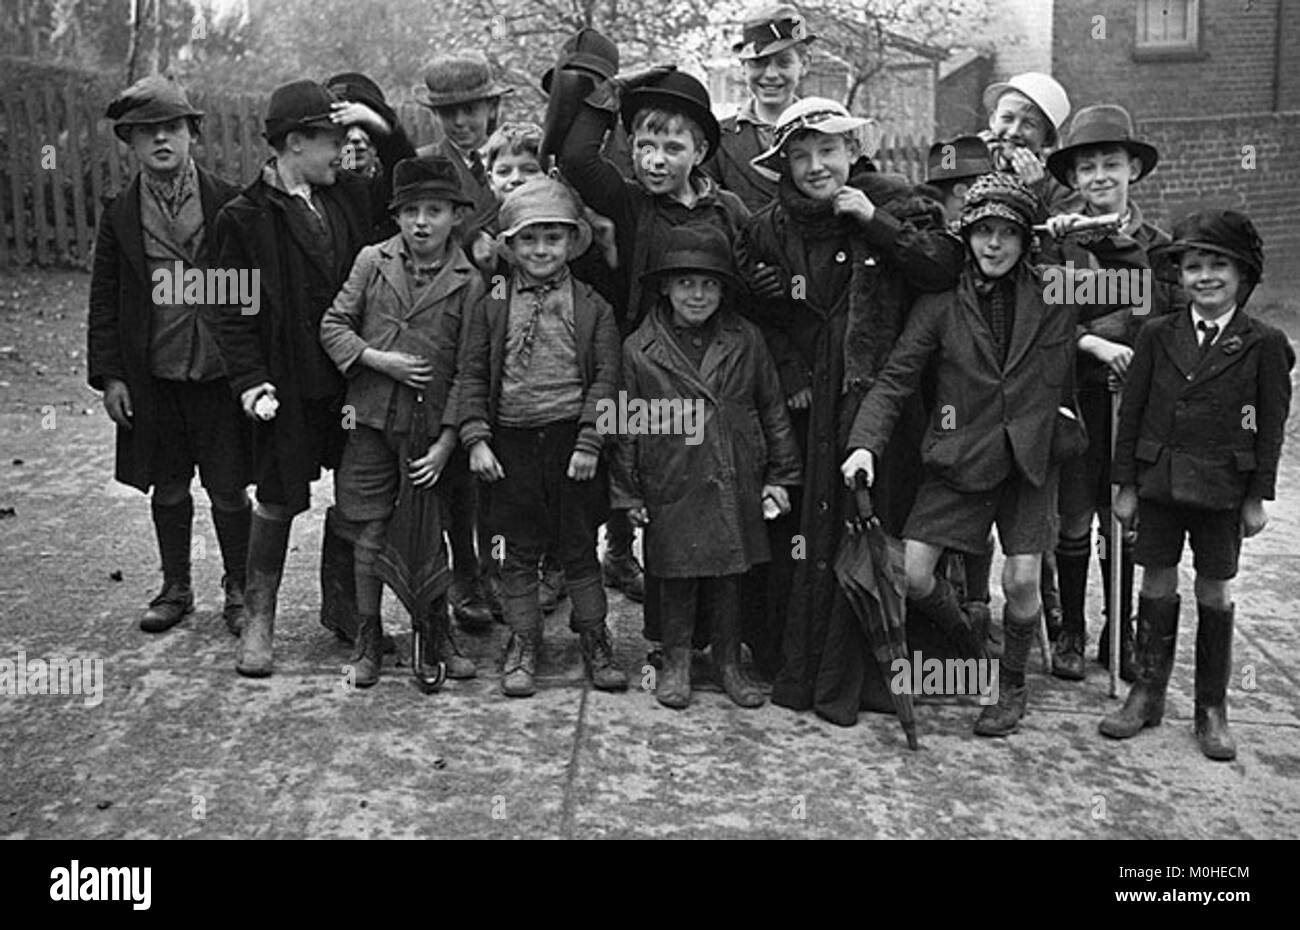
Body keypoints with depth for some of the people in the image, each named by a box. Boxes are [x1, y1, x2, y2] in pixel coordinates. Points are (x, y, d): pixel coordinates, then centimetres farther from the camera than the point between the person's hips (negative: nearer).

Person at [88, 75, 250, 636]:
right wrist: (108, 375, -1)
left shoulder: (230, 204, -2)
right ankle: (176, 588, 29)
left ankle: (237, 591, 21)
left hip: (220, 373, -2)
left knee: (229, 491, 5)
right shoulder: (119, 216, 4)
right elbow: (104, 302, 7)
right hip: (153, 377, 2)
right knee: (168, 489, 13)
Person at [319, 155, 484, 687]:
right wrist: (379, 359, -11)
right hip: (370, 420, 1)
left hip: (429, 427, -1)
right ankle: (368, 641, 20)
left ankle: (438, 638, 23)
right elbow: (333, 324, 5)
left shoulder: (469, 283, -2)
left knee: (428, 537, 6)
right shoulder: (372, 262, 3)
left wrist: (447, 440, -9)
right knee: (370, 534, 6)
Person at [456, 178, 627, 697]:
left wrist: (590, 441, -11)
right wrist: (476, 439, -5)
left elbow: (605, 378, -3)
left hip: (572, 441, -1)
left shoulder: (593, 308, 1)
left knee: (579, 549, 9)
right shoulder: (493, 307, 5)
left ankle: (594, 641, 22)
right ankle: (522, 645, 21)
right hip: (512, 443, 1)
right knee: (519, 552, 9)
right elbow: (472, 376, 4)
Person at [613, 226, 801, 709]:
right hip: (670, 485, -1)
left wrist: (780, 475, 7)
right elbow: (626, 426, 1)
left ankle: (729, 662, 27)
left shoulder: (746, 340, 1)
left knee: (729, 577, 11)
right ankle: (676, 662, 25)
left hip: (735, 484, 2)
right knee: (676, 577, 8)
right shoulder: (639, 349, -3)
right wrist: (627, 492, 1)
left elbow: (773, 411, 8)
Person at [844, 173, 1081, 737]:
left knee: (1021, 581, -4)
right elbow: (895, 379, -7)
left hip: (1029, 458, 0)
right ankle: (967, 643, 25)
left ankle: (1012, 686, 24)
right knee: (911, 574, -7)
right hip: (960, 457, 0)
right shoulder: (941, 302, -3)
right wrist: (865, 443, -18)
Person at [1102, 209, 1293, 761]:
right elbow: (1131, 411, 3)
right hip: (1159, 482, 2)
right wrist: (1125, 484, 1)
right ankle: (1147, 695, 21)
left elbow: (1271, 426, -1)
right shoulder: (1157, 336, 1)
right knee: (1156, 583, 8)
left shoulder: (1263, 344, -4)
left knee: (1215, 591, 7)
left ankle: (1212, 708, 20)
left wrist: (1258, 497, -3)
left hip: (1222, 488, -1)